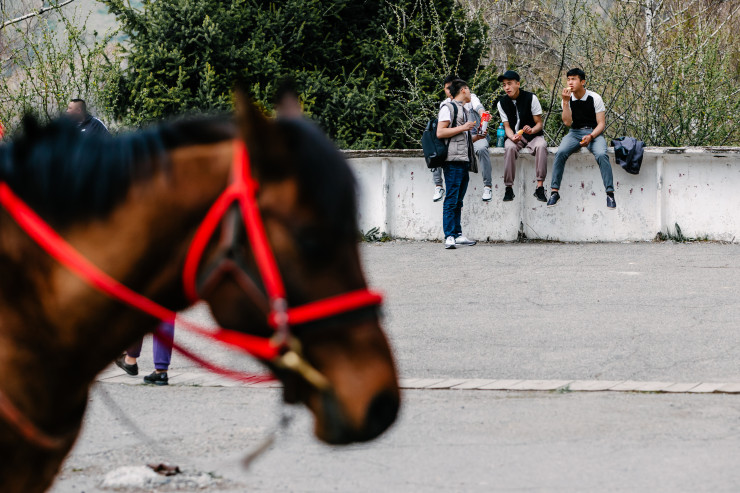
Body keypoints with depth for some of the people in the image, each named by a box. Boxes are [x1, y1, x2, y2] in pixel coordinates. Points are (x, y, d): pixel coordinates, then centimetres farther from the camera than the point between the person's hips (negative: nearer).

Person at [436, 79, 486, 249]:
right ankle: (449, 237, -13)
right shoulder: (448, 108, -3)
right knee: (451, 199, -11)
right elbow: (440, 133, -13)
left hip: (465, 160, 9)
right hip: (453, 160, -9)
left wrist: (477, 137, 13)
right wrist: (463, 128, -14)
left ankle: (457, 235, 11)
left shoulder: (464, 111, 24)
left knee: (458, 200, 9)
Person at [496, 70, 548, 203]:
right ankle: (509, 188, -31)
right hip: (514, 136, 1)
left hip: (533, 134, -1)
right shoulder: (502, 103, 1)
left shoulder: (531, 98, -6)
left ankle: (540, 186, -36)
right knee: (509, 147, -34)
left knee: (541, 146, -35)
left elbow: (539, 123, -4)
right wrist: (513, 137, -22)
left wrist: (532, 130, -28)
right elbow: (507, 126, 1)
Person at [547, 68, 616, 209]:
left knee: (601, 155, -33)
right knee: (561, 152, -28)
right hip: (575, 133, 2)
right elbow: (567, 122, -9)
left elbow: (601, 124, -7)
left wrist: (590, 136, -25)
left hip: (594, 133, -2)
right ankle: (554, 191, -25)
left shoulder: (595, 98, -6)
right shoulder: (568, 99, 2)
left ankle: (610, 193, -30)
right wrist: (565, 101, -16)